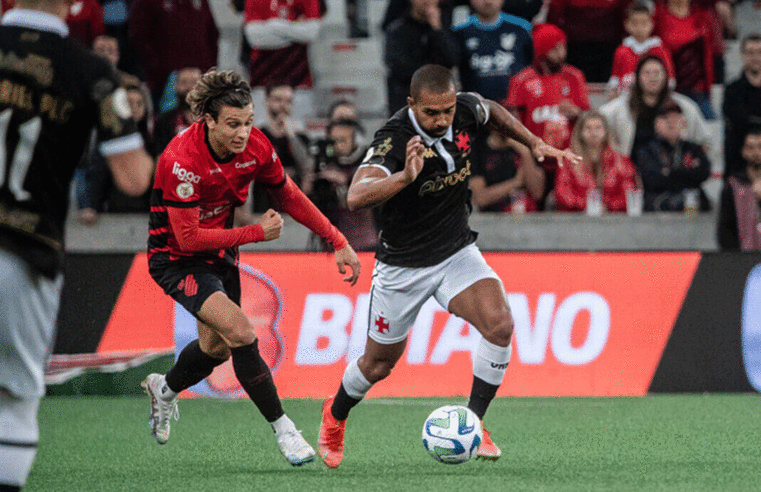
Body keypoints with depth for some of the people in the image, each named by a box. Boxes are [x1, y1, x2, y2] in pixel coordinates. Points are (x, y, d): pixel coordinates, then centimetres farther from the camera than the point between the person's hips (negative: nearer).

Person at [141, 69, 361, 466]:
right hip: (176, 258, -7)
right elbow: (187, 238, -29)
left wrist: (338, 242, 0)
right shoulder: (181, 161, -33)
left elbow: (290, 197, 3)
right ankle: (282, 428, -12)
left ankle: (165, 389, 52)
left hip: (220, 252, 7)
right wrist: (256, 233, -23)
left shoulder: (256, 147, -15)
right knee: (240, 332, -23)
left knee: (217, 347, 21)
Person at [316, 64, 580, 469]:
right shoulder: (394, 139, -29)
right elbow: (356, 197, -45)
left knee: (499, 324, -23)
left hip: (457, 252, 4)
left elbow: (493, 112, 15)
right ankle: (335, 415, 45)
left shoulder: (466, 111, -13)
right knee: (379, 363, 13)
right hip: (402, 264, -3)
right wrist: (405, 177, -59)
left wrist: (535, 144, 8)